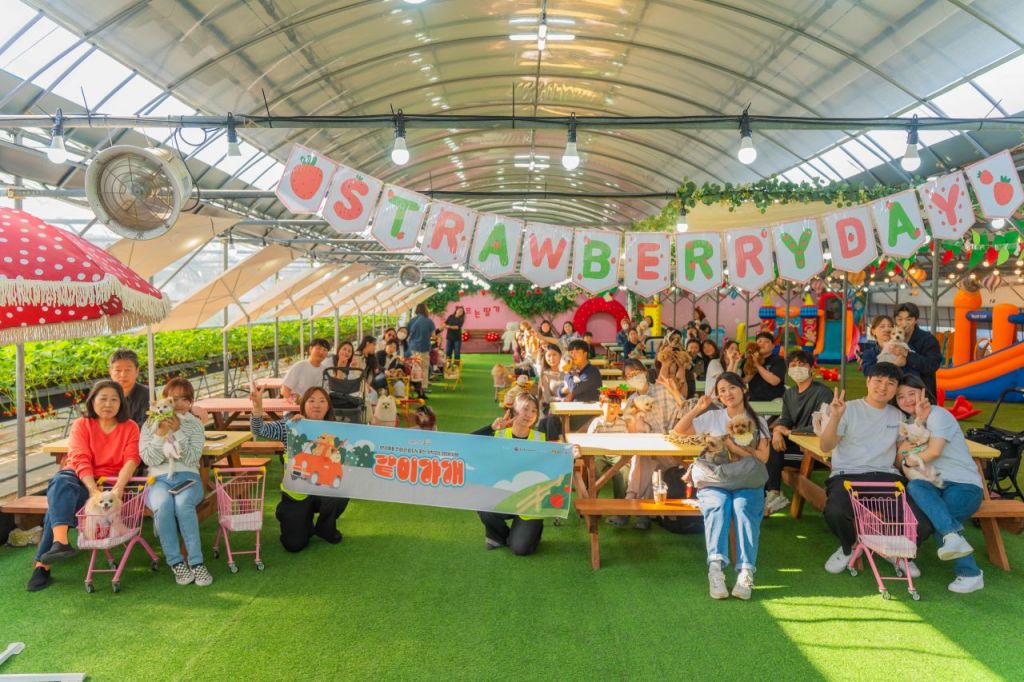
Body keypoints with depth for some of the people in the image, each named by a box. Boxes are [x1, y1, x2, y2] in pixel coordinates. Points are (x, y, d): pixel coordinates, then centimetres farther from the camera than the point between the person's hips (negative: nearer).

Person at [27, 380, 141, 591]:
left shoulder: (130, 427, 8)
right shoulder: (81, 424, 8)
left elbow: (132, 459, -8)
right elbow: (80, 460, -7)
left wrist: (118, 487, -28)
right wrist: (93, 488, -25)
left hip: (108, 481, -1)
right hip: (78, 478, 2)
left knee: (59, 502, -27)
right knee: (61, 482, -34)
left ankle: (42, 564, -27)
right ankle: (61, 541, -50)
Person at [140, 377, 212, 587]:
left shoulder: (194, 425, 10)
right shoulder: (150, 425, 11)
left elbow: (191, 458, -3)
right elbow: (149, 459, 0)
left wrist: (178, 432, -11)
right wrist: (161, 434, -11)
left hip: (187, 477, 0)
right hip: (159, 479, 0)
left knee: (183, 504, -35)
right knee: (163, 505, -35)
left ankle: (196, 562, -30)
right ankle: (176, 562, -25)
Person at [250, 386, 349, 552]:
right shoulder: (289, 427, -9)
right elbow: (259, 430, -22)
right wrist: (257, 408, -44)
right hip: (295, 492, 0)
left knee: (340, 497, -33)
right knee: (294, 544, -7)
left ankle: (325, 528, 2)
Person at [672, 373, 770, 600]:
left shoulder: (758, 422, 17)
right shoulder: (713, 418, 16)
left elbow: (762, 457, 4)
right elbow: (678, 431, 11)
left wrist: (733, 445, -6)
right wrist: (697, 408, 1)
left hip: (747, 482, 0)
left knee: (743, 508, -33)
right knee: (718, 505, -34)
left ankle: (745, 572, -44)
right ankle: (716, 568, -48)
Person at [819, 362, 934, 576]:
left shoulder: (898, 416, 19)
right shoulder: (849, 409, 5)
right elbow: (826, 447, -5)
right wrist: (835, 417, -21)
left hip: (887, 477, 3)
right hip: (848, 476, -3)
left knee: (923, 525, -22)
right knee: (835, 512, -37)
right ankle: (849, 548, 3)